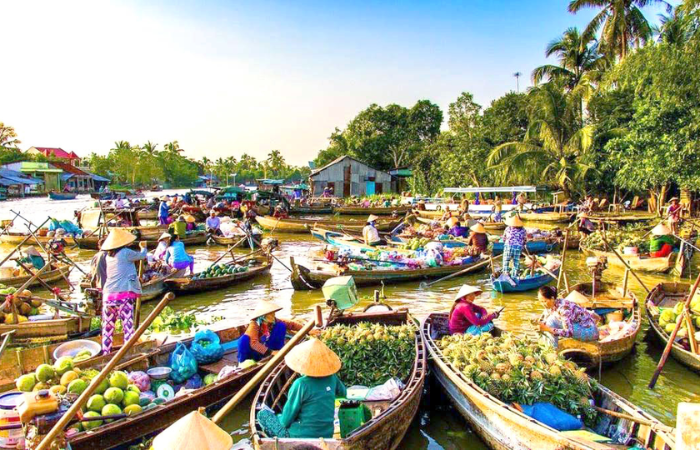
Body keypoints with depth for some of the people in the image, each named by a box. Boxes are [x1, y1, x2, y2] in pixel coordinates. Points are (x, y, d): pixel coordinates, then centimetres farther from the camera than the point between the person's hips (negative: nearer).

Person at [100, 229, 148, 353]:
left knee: (107, 328, 13)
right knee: (128, 327, -3)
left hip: (108, 296, 6)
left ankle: (106, 354, 19)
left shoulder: (108, 256, 12)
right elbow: (142, 256, 13)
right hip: (124, 295, -6)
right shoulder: (126, 252, -4)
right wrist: (143, 247, 32)